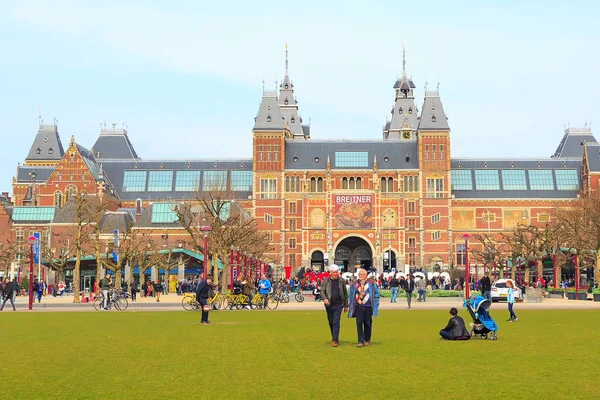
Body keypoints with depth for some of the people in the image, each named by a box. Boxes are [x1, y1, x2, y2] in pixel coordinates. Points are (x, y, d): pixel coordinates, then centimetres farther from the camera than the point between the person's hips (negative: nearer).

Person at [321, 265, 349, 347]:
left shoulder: (341, 281, 5)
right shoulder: (325, 281, 4)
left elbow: (345, 293, 11)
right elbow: (322, 291, -2)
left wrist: (346, 305, 11)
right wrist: (324, 298, -24)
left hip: (338, 305, -2)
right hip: (329, 305, 2)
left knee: (336, 323, -10)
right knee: (331, 323, 11)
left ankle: (334, 340, -9)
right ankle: (335, 338, 26)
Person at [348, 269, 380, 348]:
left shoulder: (371, 283, 1)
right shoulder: (354, 284, 8)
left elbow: (376, 294, 5)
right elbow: (351, 296, 14)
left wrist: (376, 304, 0)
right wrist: (350, 306, 10)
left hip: (368, 307, -1)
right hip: (358, 307, 1)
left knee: (368, 324, 6)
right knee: (359, 324, -6)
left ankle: (367, 340, 20)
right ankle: (360, 341, -4)